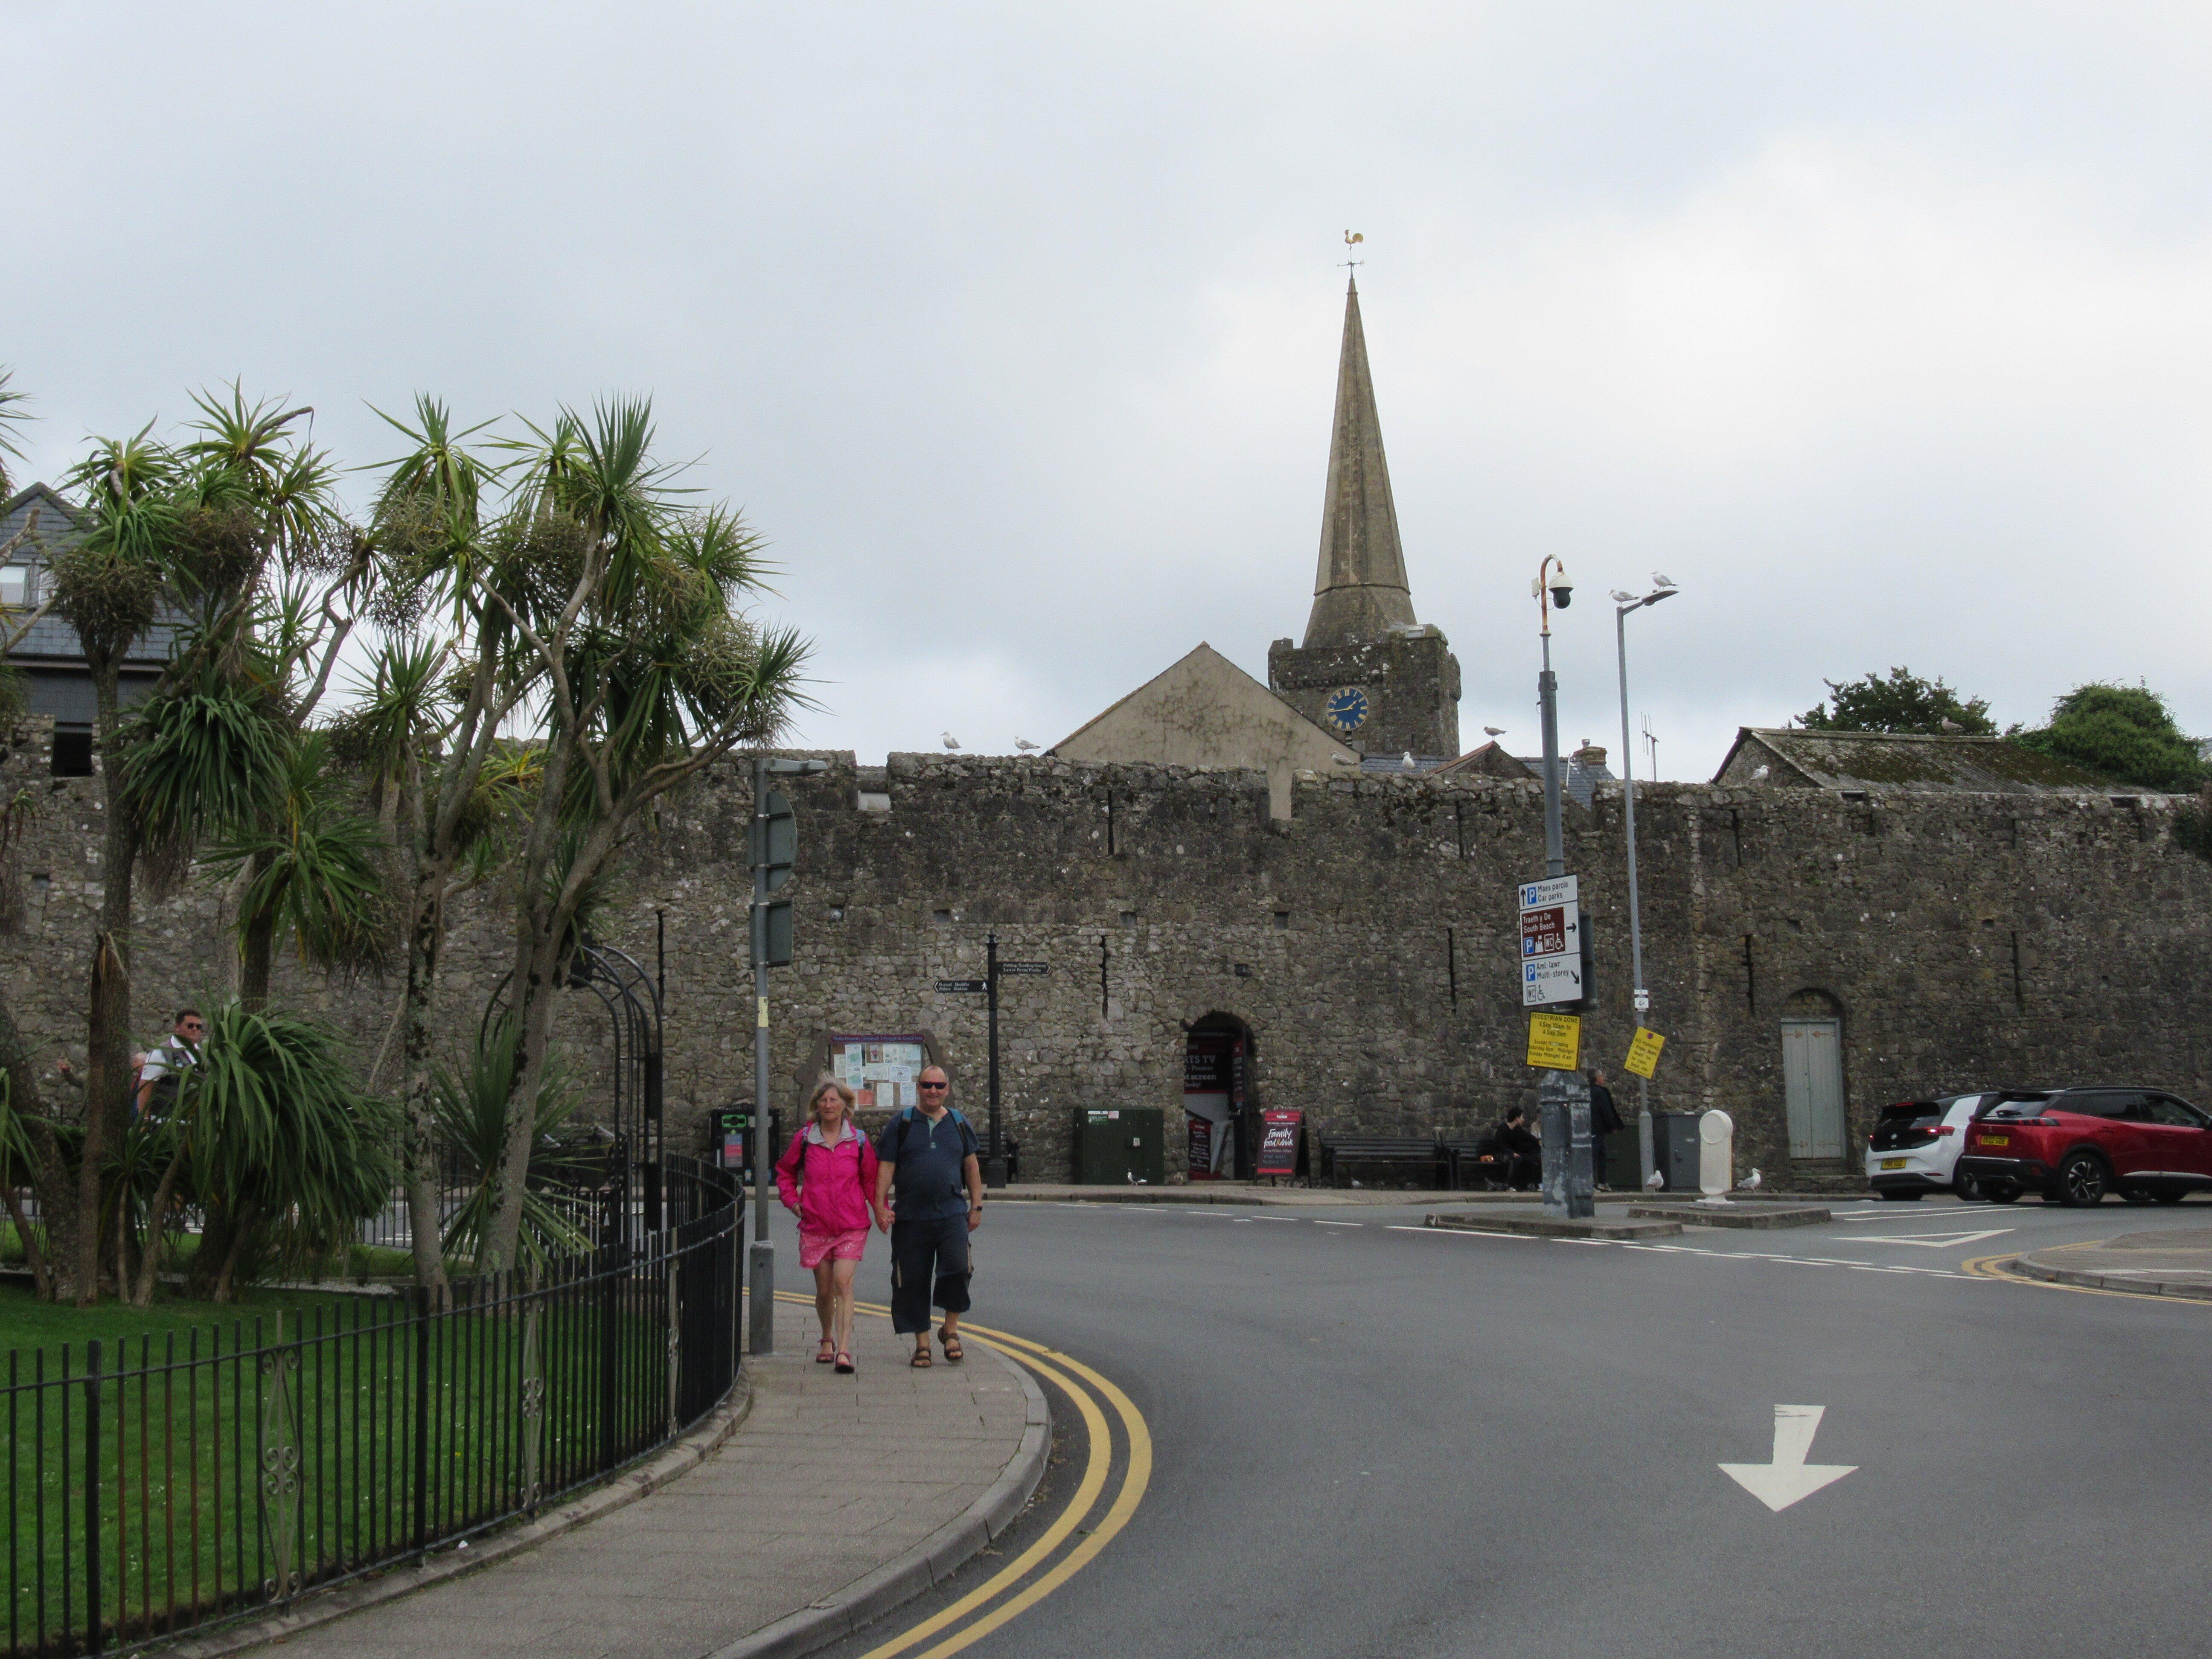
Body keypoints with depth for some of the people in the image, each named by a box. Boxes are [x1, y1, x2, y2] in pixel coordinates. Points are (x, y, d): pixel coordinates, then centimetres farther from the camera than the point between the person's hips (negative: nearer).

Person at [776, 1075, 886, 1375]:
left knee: (843, 1283, -15)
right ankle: (827, 1340, 33)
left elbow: (871, 1179, 12)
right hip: (815, 1227, 2)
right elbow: (784, 1171, 18)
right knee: (824, 1290, 9)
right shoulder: (804, 1139, 3)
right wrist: (792, 1201, 6)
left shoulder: (858, 1141, 2)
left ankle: (844, 1351, -20)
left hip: (851, 1227, -2)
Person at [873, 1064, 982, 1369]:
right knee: (914, 1282, 3)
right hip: (910, 1218, 0)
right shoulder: (901, 1123, 5)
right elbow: (886, 1167, 1)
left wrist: (976, 1207, 13)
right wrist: (880, 1206, -9)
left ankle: (950, 1329, 5)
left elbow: (971, 1166, 17)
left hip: (952, 1214, 0)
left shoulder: (959, 1123, 11)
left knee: (957, 1269, -17)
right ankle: (922, 1344, 15)